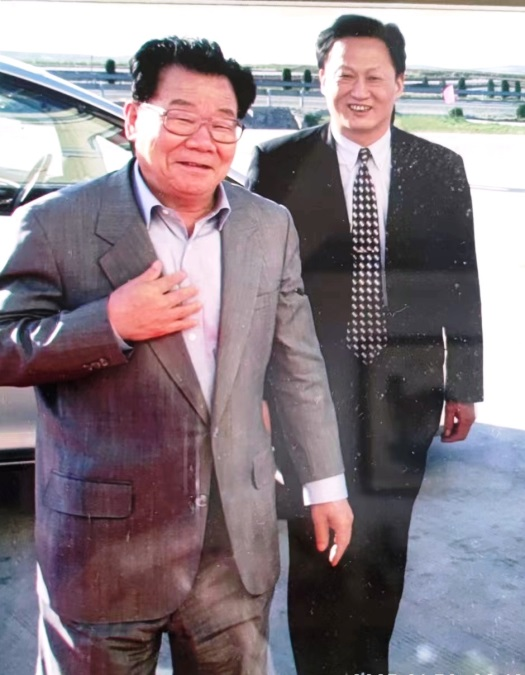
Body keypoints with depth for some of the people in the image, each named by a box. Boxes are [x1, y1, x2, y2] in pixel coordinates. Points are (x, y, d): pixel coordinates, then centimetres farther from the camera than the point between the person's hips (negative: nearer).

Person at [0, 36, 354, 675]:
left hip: (238, 544, 4)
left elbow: (298, 364, 9)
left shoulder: (270, 227, 4)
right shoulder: (55, 225, -9)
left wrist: (325, 482, 10)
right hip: (104, 546, -3)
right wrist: (109, 324, -22)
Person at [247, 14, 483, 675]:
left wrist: (463, 384, 5)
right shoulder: (277, 164, -3)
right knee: (316, 547, 9)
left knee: (384, 546, 16)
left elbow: (460, 281, 6)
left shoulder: (441, 169, 3)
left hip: (402, 391, 2)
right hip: (310, 390, -2)